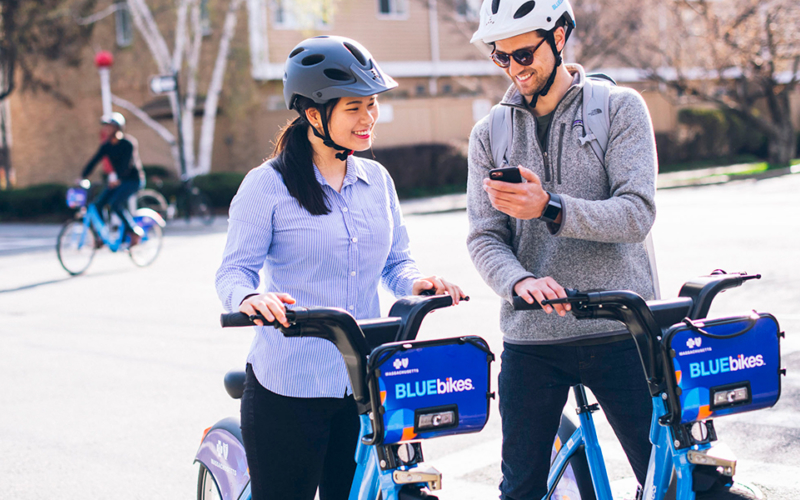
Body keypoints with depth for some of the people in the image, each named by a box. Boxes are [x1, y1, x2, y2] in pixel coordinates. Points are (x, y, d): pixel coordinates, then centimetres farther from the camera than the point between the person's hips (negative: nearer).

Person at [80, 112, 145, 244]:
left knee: (115, 203, -25)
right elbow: (93, 161, -2)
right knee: (98, 204, -8)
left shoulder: (128, 143, -17)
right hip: (118, 180, 7)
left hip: (133, 180, -7)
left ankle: (135, 231, -11)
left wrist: (117, 178, -38)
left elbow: (127, 163, -27)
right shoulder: (106, 146, 3)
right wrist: (82, 177, -13)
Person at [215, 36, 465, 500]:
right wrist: (249, 297, -30)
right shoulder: (268, 185, -7)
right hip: (288, 389, -5)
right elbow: (234, 269, -7)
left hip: (365, 383, 5)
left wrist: (416, 282, -10)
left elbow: (396, 260, 13)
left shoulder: (377, 179, 10)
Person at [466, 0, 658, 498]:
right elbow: (484, 237, 1)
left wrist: (551, 208, -26)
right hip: (531, 338, 2)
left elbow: (637, 214, -10)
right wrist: (520, 281, -21)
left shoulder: (620, 107, 1)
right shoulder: (489, 134, 9)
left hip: (619, 331, -2)